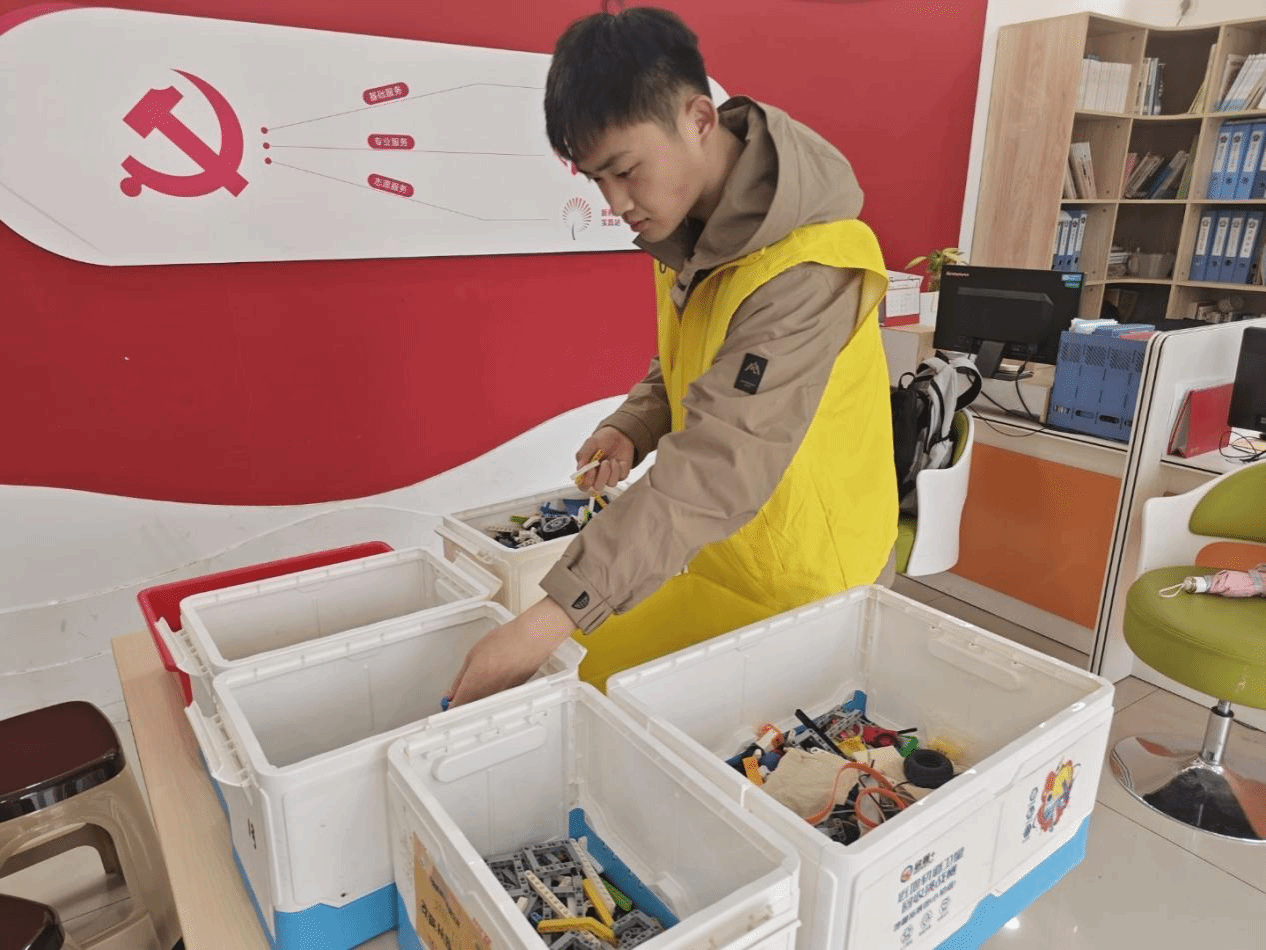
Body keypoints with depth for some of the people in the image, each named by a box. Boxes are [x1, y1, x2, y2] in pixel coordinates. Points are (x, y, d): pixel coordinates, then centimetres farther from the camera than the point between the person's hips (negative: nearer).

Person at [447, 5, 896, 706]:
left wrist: (550, 621, -35)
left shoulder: (805, 273, -28)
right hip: (708, 562, 7)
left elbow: (719, 467, -34)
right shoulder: (691, 233, -1)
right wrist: (632, 429, -8)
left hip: (799, 589, -7)